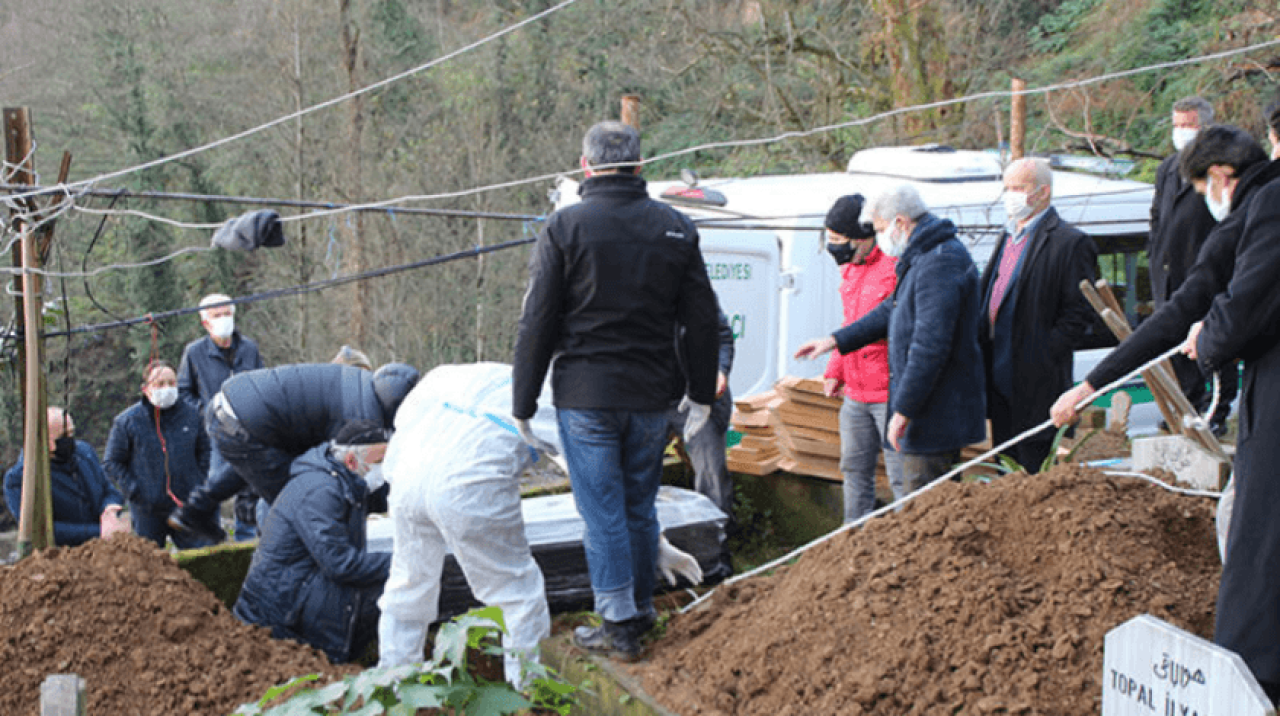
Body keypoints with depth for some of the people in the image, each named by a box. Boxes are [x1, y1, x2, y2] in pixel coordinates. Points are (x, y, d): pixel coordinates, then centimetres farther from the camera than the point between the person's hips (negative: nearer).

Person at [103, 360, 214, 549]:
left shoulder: (191, 414, 1)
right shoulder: (127, 421, -7)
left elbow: (204, 450, 15)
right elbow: (112, 462, 0)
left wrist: (200, 483, 4)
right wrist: (134, 491, -8)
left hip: (186, 506, 2)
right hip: (147, 512, -2)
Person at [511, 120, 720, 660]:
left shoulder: (565, 227, -7)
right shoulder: (675, 227, 4)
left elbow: (537, 325, -7)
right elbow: (702, 319, 7)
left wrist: (522, 406, -2)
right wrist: (701, 394, 16)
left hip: (586, 397, -4)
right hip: (651, 397, 4)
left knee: (603, 512, 3)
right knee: (640, 508, 16)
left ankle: (619, 627, 6)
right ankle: (641, 611, 26)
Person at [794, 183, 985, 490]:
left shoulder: (941, 262, -20)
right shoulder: (921, 258, 15)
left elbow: (931, 344, -25)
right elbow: (891, 311, 30)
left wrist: (904, 410, -23)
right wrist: (836, 340, 31)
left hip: (937, 412, -11)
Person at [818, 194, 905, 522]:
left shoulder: (895, 267, -15)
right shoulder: (850, 269, 13)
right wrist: (835, 371, 18)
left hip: (891, 393, -9)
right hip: (855, 394, 9)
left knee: (901, 476, -4)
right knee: (855, 470, 16)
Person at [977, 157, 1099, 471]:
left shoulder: (1069, 242, -9)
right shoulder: (1009, 237, 17)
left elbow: (1080, 313, -13)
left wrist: (1043, 358, -17)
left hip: (1037, 383, -8)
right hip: (999, 377, 8)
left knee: (1035, 470, -3)